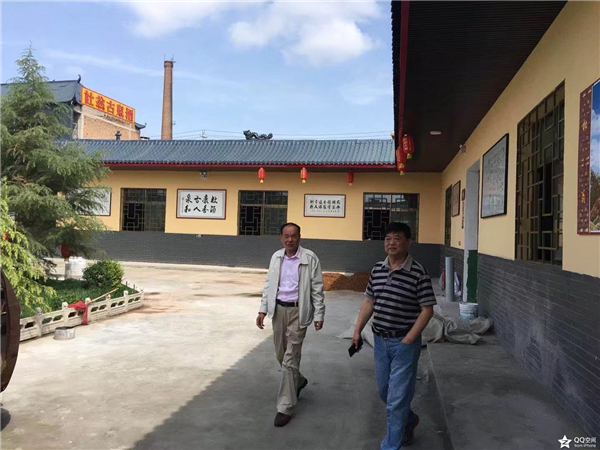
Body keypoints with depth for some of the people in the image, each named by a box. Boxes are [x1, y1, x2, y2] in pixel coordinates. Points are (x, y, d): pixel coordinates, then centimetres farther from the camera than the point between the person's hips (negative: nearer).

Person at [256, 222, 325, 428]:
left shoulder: (310, 258, -8)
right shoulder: (276, 257, 6)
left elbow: (317, 289, -6)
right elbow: (269, 285, 11)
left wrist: (319, 315, -7)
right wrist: (263, 309, 5)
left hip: (298, 311, -5)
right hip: (278, 309, 5)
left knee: (290, 359, -5)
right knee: (281, 354, 17)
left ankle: (285, 407, 5)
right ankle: (297, 380, 46)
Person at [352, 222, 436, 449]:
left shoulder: (418, 273, -14)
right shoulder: (377, 270, 4)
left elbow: (427, 310, -12)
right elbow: (369, 302, 11)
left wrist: (408, 340, -16)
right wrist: (357, 331, 5)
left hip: (404, 343, -6)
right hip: (380, 340, 6)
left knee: (397, 399, 0)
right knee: (384, 391, 21)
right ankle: (409, 420, 48)